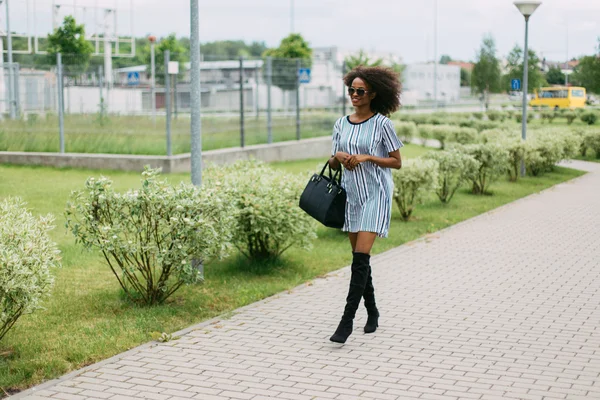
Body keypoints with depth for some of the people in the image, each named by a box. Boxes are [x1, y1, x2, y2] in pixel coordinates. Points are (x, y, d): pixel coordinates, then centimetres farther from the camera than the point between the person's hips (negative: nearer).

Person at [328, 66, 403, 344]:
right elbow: (333, 164, 14)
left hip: (375, 194, -6)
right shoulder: (341, 124, 9)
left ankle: (347, 321, -13)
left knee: (361, 257, -13)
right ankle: (372, 313, 26)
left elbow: (397, 162, -4)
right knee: (359, 256, 10)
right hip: (351, 193, 6)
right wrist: (337, 157, -9)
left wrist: (367, 157, -16)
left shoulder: (381, 123, -5)